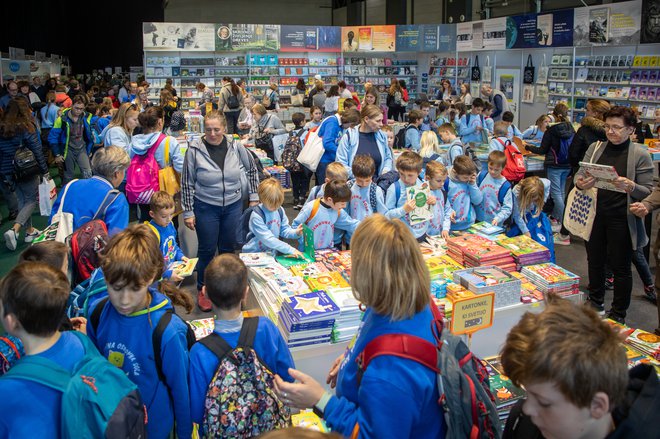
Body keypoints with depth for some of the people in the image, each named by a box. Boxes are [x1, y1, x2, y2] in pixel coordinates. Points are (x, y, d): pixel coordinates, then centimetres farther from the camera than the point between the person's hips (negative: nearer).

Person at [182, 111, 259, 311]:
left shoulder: (236, 147, -7)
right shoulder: (195, 150, -14)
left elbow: (252, 169, 9)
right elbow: (187, 183, -7)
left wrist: (254, 197, 8)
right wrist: (188, 212, -5)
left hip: (233, 206, 2)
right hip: (206, 208, -2)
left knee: (228, 249, 15)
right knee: (207, 250, 8)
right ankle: (202, 291, 28)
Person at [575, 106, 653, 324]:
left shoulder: (640, 154, -6)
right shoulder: (595, 148, 3)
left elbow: (648, 192, -6)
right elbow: (579, 175, 6)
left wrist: (630, 186, -26)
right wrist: (580, 183, -17)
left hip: (622, 218, -3)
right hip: (594, 215, 4)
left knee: (620, 266, 8)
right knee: (595, 261, 17)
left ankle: (618, 314, 24)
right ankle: (595, 303, 38)